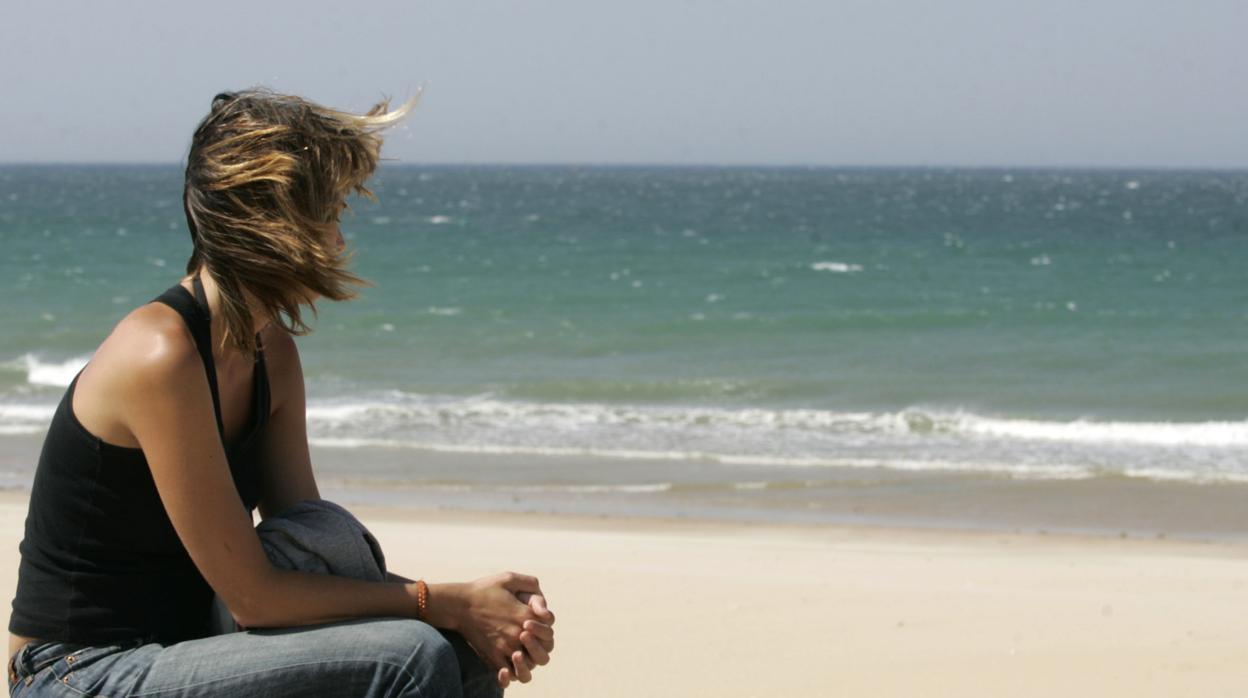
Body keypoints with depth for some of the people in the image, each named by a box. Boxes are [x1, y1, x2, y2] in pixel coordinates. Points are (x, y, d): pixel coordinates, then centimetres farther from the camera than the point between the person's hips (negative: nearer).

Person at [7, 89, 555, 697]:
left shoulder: (271, 351, 6)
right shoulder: (160, 354, -21)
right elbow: (252, 595, -20)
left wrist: (473, 614, -8)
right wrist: (448, 604, -15)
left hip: (173, 647, 9)